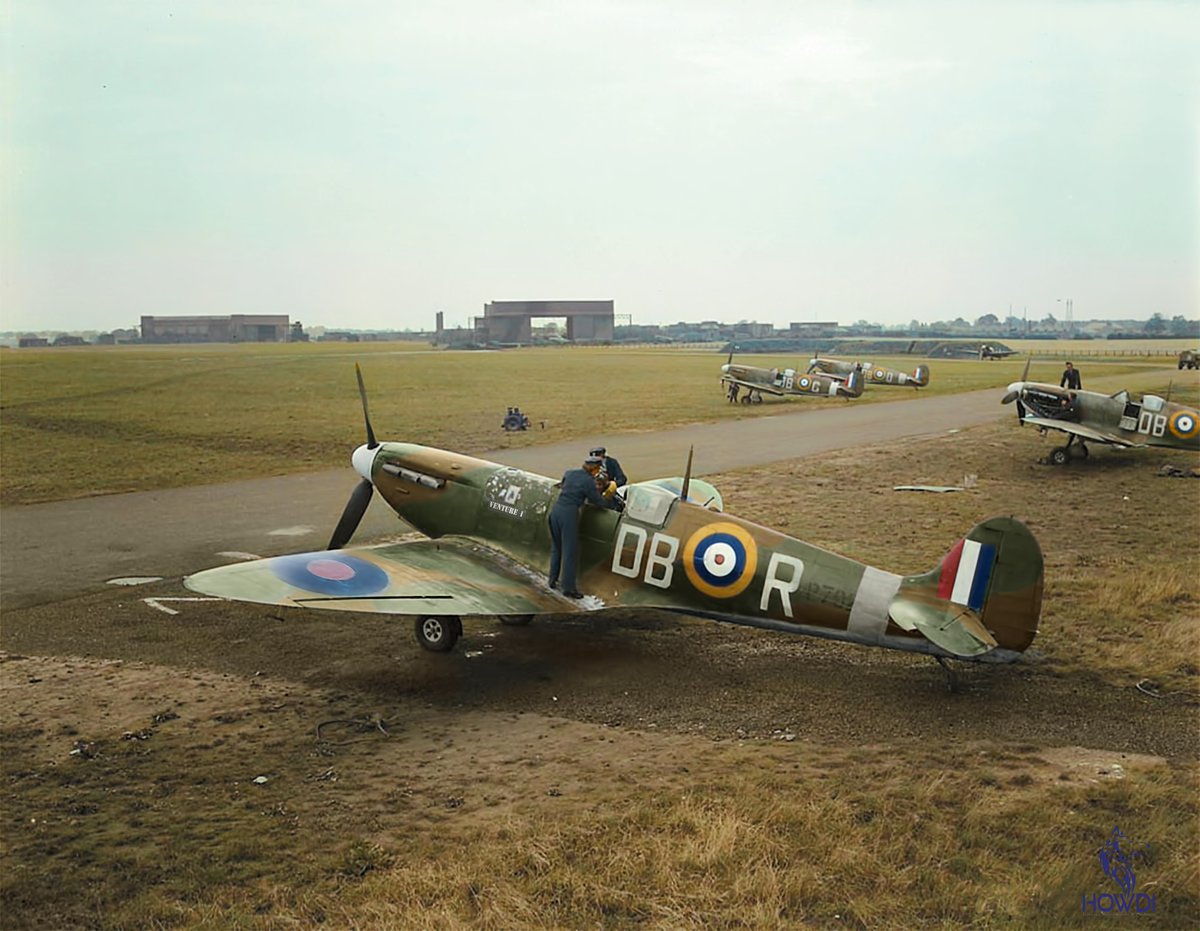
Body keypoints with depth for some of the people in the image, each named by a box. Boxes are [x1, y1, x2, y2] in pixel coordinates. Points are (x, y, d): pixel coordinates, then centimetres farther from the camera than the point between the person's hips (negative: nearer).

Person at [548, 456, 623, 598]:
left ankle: (553, 580, 29)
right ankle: (568, 588, 4)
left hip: (555, 510, 7)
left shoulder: (570, 473, 11)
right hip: (569, 513, -7)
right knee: (570, 552, 0)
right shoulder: (588, 481, -9)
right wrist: (614, 504, 15)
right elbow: (598, 501, -1)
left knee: (556, 548, 20)